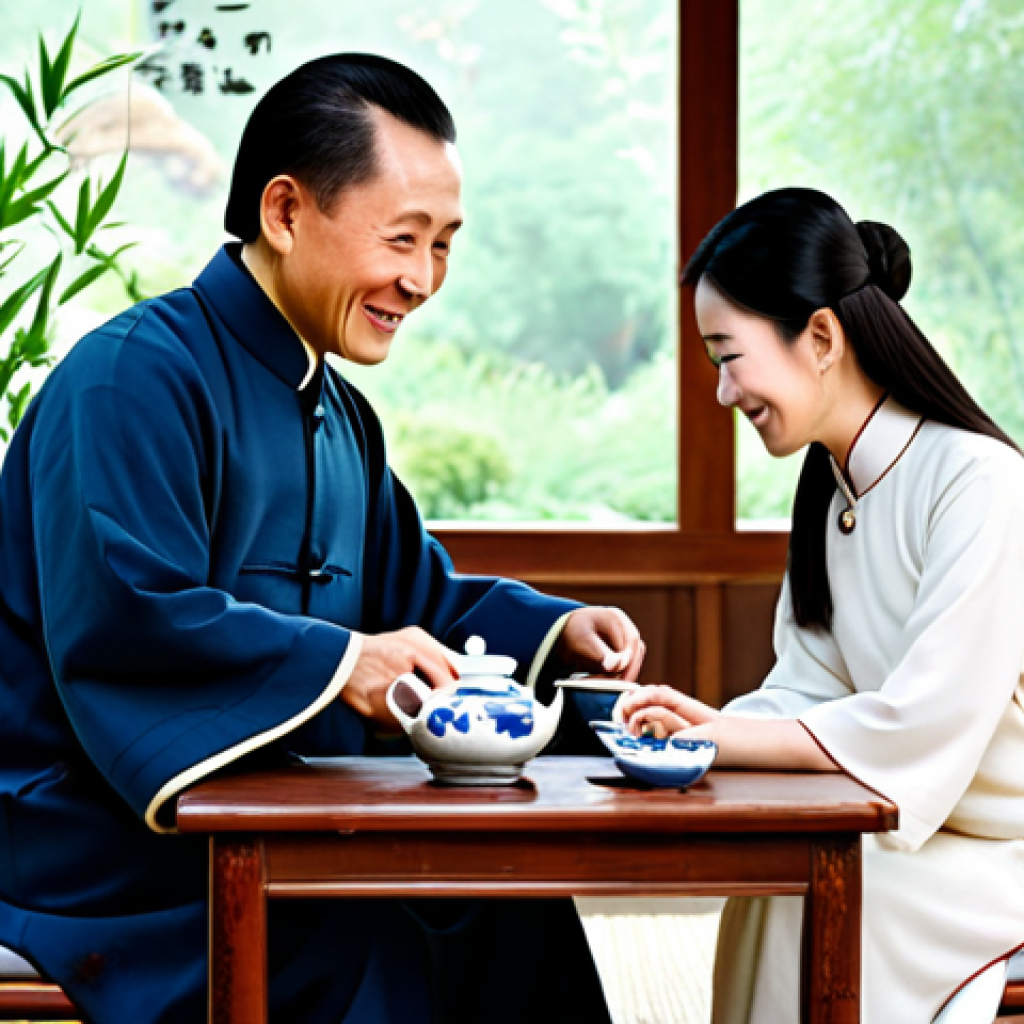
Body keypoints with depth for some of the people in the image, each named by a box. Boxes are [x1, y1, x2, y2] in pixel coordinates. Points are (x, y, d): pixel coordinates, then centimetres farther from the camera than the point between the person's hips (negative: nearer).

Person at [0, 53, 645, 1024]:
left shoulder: (341, 415, 18)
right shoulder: (130, 380, -15)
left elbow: (412, 594, 22)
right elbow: (118, 618, -25)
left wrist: (552, 628, 4)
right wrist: (336, 663, -25)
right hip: (107, 855, -8)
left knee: (509, 914, -13)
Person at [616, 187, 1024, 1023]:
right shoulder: (828, 490, 7)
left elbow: (919, 726, -24)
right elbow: (811, 691, 7)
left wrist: (721, 738, -18)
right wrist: (711, 723, -13)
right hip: (896, 838, 7)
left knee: (797, 887, -24)